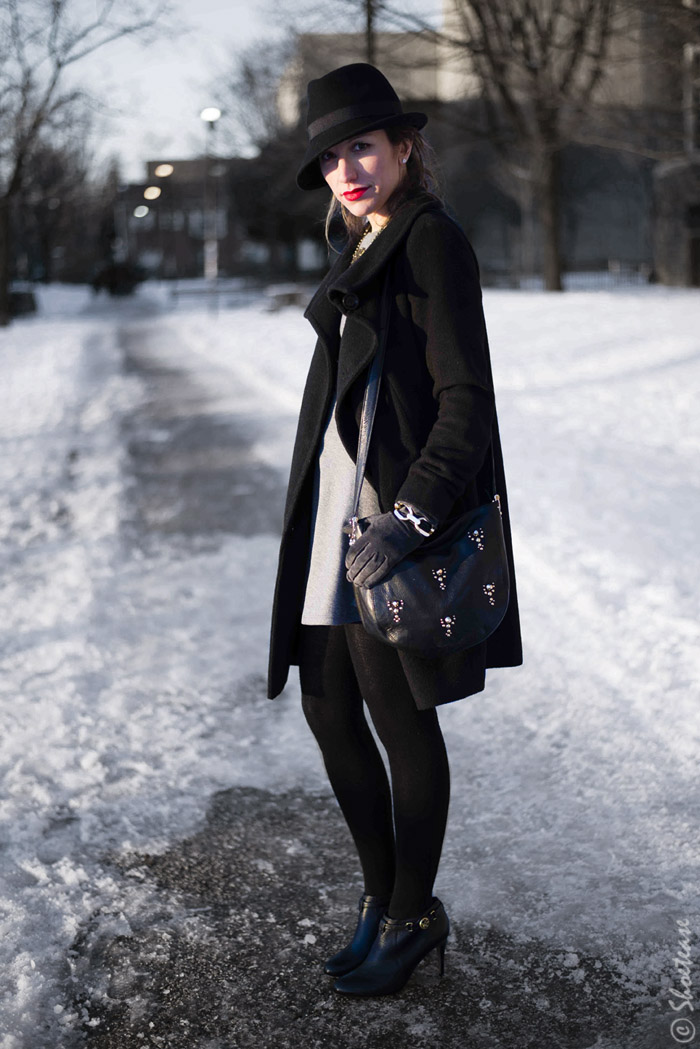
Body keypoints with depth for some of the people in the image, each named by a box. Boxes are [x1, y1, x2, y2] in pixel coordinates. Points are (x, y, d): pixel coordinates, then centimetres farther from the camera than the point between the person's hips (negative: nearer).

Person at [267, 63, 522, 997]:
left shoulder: (432, 240, -9)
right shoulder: (364, 253, 18)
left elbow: (467, 400, -16)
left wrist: (409, 515, -25)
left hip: (389, 528, -9)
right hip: (332, 519, 9)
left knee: (399, 718, 1)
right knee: (329, 710, 12)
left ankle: (415, 918, 18)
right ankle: (383, 894, 28)